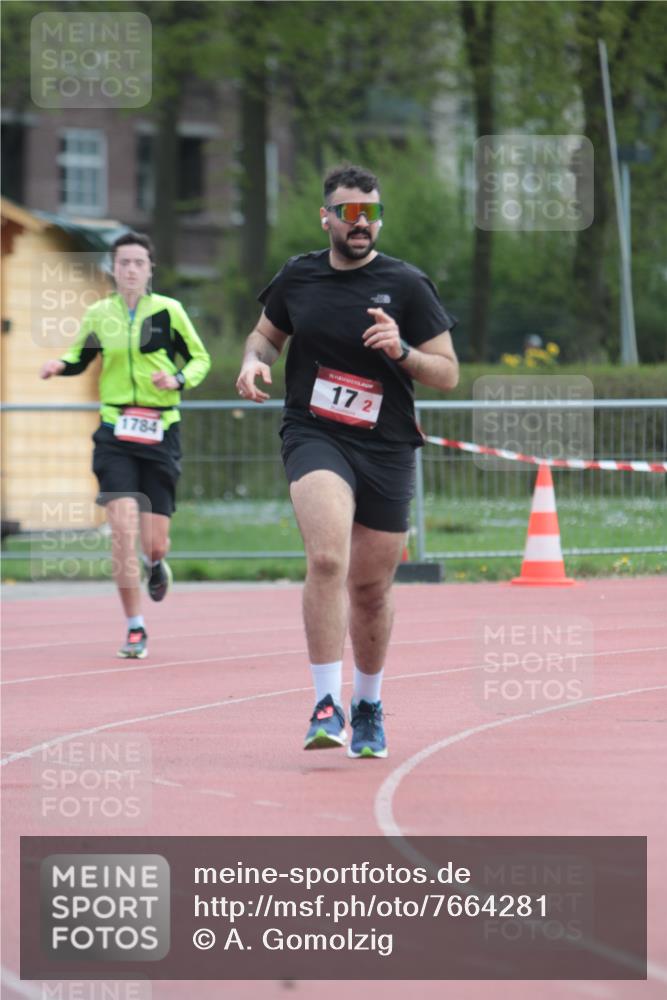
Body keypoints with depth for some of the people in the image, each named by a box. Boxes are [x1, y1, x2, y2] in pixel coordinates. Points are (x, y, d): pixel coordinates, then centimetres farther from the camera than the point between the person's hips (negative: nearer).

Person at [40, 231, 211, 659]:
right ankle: (136, 629, -5)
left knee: (153, 542, -1)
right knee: (123, 529, -15)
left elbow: (200, 360, 7)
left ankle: (155, 564, 40)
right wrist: (60, 364, -2)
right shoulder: (99, 314, 4)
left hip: (160, 432, 0)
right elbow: (80, 357, 20)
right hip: (115, 432, 1)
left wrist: (178, 379, -13)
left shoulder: (168, 311, -1)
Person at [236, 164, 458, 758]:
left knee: (371, 589, 10)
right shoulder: (298, 278, 5)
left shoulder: (406, 285, -1)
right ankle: (327, 705, -25)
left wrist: (401, 351, -17)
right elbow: (267, 333, 24)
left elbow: (448, 374, 1)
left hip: (387, 448, 1)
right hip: (314, 438, -1)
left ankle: (369, 708, 33)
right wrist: (254, 360, 2)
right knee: (327, 559, -26)